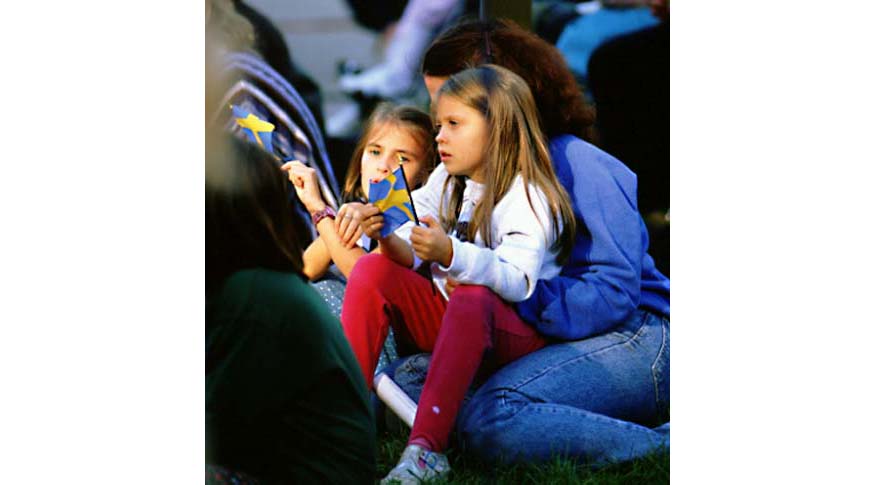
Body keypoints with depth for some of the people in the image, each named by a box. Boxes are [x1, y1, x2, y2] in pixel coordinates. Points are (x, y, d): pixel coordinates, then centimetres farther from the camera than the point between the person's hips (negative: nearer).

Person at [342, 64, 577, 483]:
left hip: (514, 332, -7)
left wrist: (451, 255, -43)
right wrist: (388, 237, -22)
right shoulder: (447, 182, 10)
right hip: (446, 320, 7)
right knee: (372, 270, -14)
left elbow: (517, 281, -28)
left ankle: (426, 447, -48)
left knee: (471, 297, -39)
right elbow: (410, 258, 2)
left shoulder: (528, 197, -12)